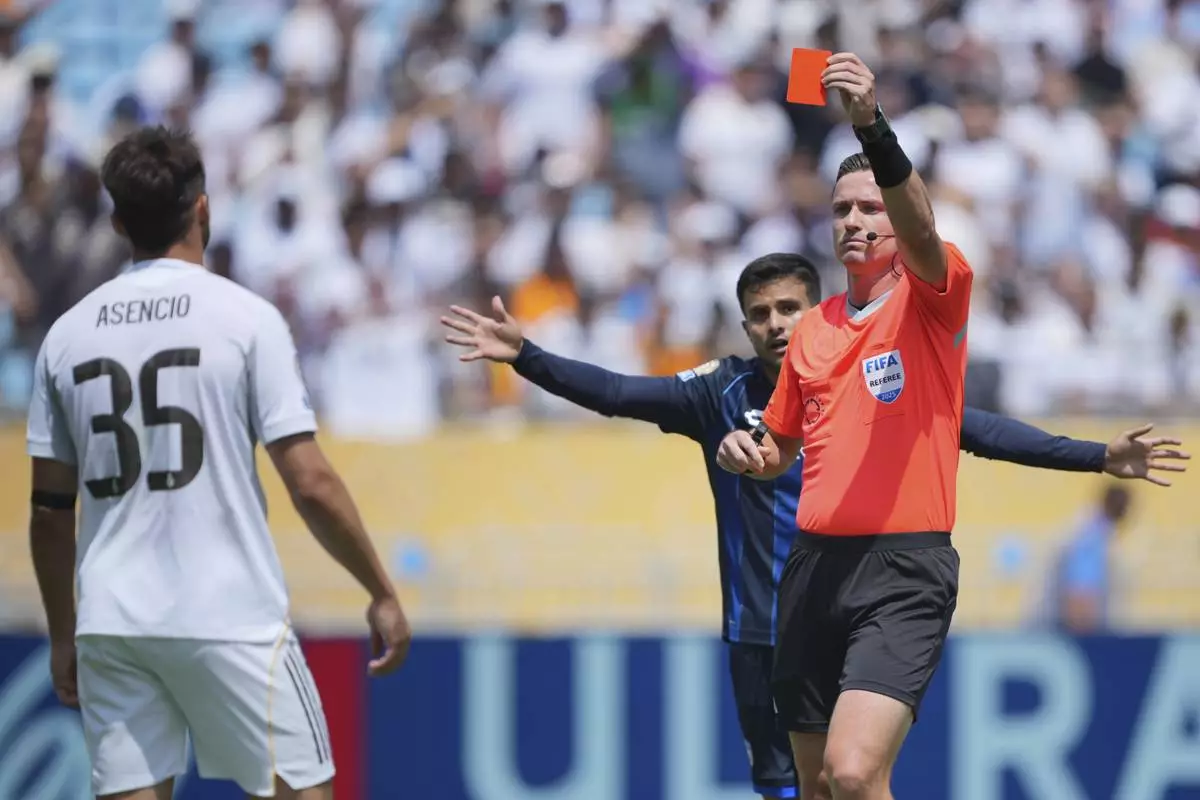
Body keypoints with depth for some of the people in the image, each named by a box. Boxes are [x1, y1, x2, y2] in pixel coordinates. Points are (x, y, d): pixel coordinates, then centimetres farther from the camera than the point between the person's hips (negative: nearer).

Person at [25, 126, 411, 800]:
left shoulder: (68, 332, 7)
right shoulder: (246, 316, -5)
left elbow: (50, 509, 10)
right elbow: (311, 485, -9)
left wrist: (63, 635, 20)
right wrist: (383, 593, 0)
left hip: (109, 621, 4)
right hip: (230, 618, -4)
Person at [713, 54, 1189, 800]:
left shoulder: (933, 298, -2)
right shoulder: (812, 328, 16)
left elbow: (920, 232, -25)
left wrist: (873, 127, -41)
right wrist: (749, 453, 4)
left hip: (903, 570, -6)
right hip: (814, 564, 6)